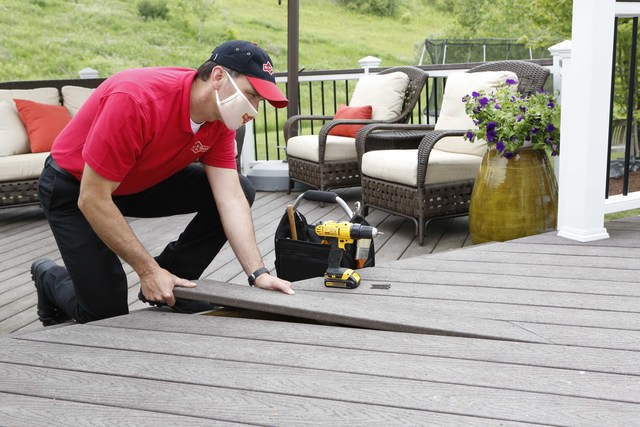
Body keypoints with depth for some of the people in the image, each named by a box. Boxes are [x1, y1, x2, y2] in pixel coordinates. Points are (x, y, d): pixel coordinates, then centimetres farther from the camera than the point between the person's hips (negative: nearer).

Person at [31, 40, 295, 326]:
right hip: (73, 189, -6)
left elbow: (231, 199, -16)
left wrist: (258, 273, -27)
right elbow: (92, 200, -32)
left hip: (145, 181, 7)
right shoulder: (136, 100, -36)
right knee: (106, 313, -11)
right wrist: (148, 271, -28)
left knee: (242, 190, -9)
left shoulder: (220, 119, -14)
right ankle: (49, 277, 21)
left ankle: (173, 285, 3)